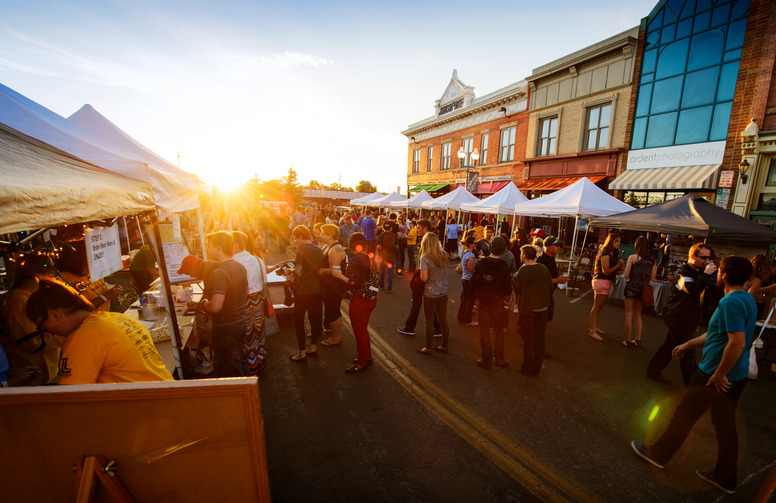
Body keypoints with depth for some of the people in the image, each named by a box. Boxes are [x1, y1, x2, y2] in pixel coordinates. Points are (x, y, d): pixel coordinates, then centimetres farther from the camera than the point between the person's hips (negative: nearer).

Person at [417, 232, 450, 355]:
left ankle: (428, 348, 20)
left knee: (429, 322, 8)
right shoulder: (444, 255, -1)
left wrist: (420, 274, 1)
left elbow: (424, 278, -19)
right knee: (443, 320, 15)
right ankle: (444, 346, 28)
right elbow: (444, 272, 9)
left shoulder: (425, 258, -17)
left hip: (430, 294, -5)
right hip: (443, 293, 5)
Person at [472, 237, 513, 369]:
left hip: (483, 303, 1)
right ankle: (499, 358, 23)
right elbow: (508, 289, -10)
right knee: (499, 331, 17)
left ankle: (487, 360, 16)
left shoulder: (480, 264, -10)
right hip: (498, 304, 0)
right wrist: (506, 300, 9)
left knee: (484, 331, 10)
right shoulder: (504, 267, -14)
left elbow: (473, 283, -6)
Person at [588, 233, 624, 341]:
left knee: (599, 307, 16)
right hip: (601, 281, -10)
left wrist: (620, 266, -1)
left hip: (607, 282, 10)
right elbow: (606, 272, -18)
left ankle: (594, 327, 26)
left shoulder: (612, 254, 16)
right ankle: (592, 331, -4)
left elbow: (614, 270, 17)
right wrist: (618, 265, -14)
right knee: (597, 307, -7)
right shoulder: (605, 254, -14)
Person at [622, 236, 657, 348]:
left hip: (631, 288, -4)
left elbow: (626, 275, -13)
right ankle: (638, 340, 23)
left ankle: (628, 341, 9)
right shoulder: (652, 260, 2)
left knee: (629, 314, 5)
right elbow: (652, 278, 4)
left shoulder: (633, 257, -11)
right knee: (638, 314, 17)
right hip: (643, 289, 4)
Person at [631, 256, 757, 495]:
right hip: (737, 376, 8)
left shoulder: (731, 301, -24)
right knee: (725, 424, 19)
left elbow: (737, 343, -29)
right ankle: (725, 478, 33)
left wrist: (719, 374, -18)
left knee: (684, 415, 8)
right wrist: (689, 344, 22)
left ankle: (658, 454, 25)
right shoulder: (747, 299, 7)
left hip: (717, 375, -8)